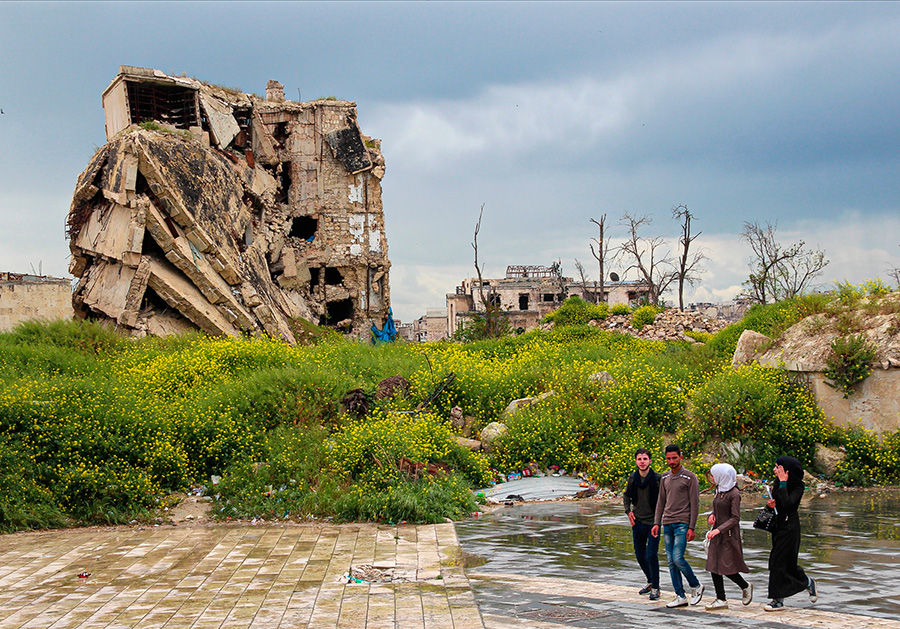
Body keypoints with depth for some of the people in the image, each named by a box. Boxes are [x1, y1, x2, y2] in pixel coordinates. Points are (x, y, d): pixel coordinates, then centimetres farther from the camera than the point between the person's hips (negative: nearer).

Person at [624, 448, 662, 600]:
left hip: (653, 522, -5)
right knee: (640, 555, 13)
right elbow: (627, 495, 18)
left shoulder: (657, 478, -12)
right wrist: (628, 510, 5)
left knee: (651, 555, -8)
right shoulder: (632, 478, 0)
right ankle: (650, 582, 34)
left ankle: (655, 588, 6)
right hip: (637, 522, 5)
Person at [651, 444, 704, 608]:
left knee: (678, 558, -15)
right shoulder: (664, 478, 14)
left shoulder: (689, 477, -4)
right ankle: (680, 596, 8)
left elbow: (694, 504, -6)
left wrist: (691, 527, -11)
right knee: (671, 561, 3)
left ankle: (696, 586, 7)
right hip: (667, 524, 6)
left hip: (682, 523, -6)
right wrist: (656, 523, 9)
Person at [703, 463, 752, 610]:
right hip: (717, 534, 8)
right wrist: (711, 516, 0)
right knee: (714, 566, 4)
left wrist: (719, 529, -25)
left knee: (727, 567, -4)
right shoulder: (719, 490, 11)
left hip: (729, 534, -8)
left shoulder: (734, 494, -14)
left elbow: (735, 518, -17)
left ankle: (745, 587, 22)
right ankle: (721, 600, 10)